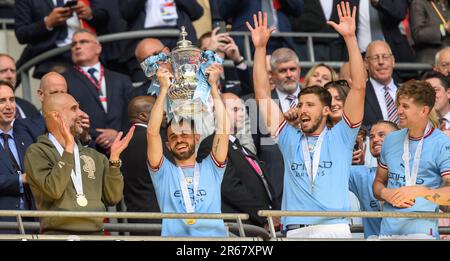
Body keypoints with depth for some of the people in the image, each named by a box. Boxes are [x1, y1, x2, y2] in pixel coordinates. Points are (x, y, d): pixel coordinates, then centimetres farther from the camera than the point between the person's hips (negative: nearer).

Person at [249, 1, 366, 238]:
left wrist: (350, 38, 1)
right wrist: (260, 48, 14)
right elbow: (262, 95, 19)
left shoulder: (340, 137, 14)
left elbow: (359, 87, 7)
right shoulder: (289, 139, 20)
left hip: (334, 229, -2)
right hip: (296, 232, 2)